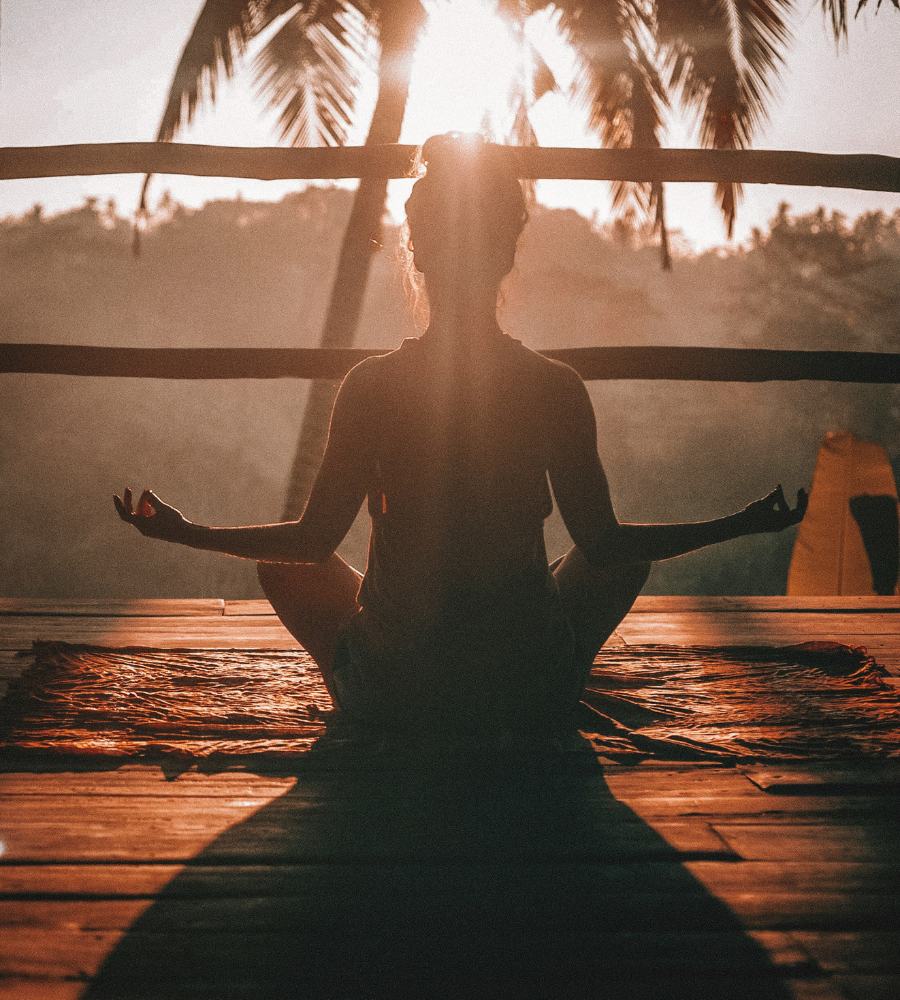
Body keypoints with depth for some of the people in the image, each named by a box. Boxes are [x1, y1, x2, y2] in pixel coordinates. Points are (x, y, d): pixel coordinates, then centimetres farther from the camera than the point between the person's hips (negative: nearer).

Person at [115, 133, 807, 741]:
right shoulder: (557, 389, -10)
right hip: (532, 701, 1)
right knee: (627, 558, 28)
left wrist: (186, 532, 12)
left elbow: (314, 540, -4)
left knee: (284, 565, 26)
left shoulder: (371, 386, -11)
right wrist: (744, 524, 10)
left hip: (391, 695, 0)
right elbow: (603, 542, -3)